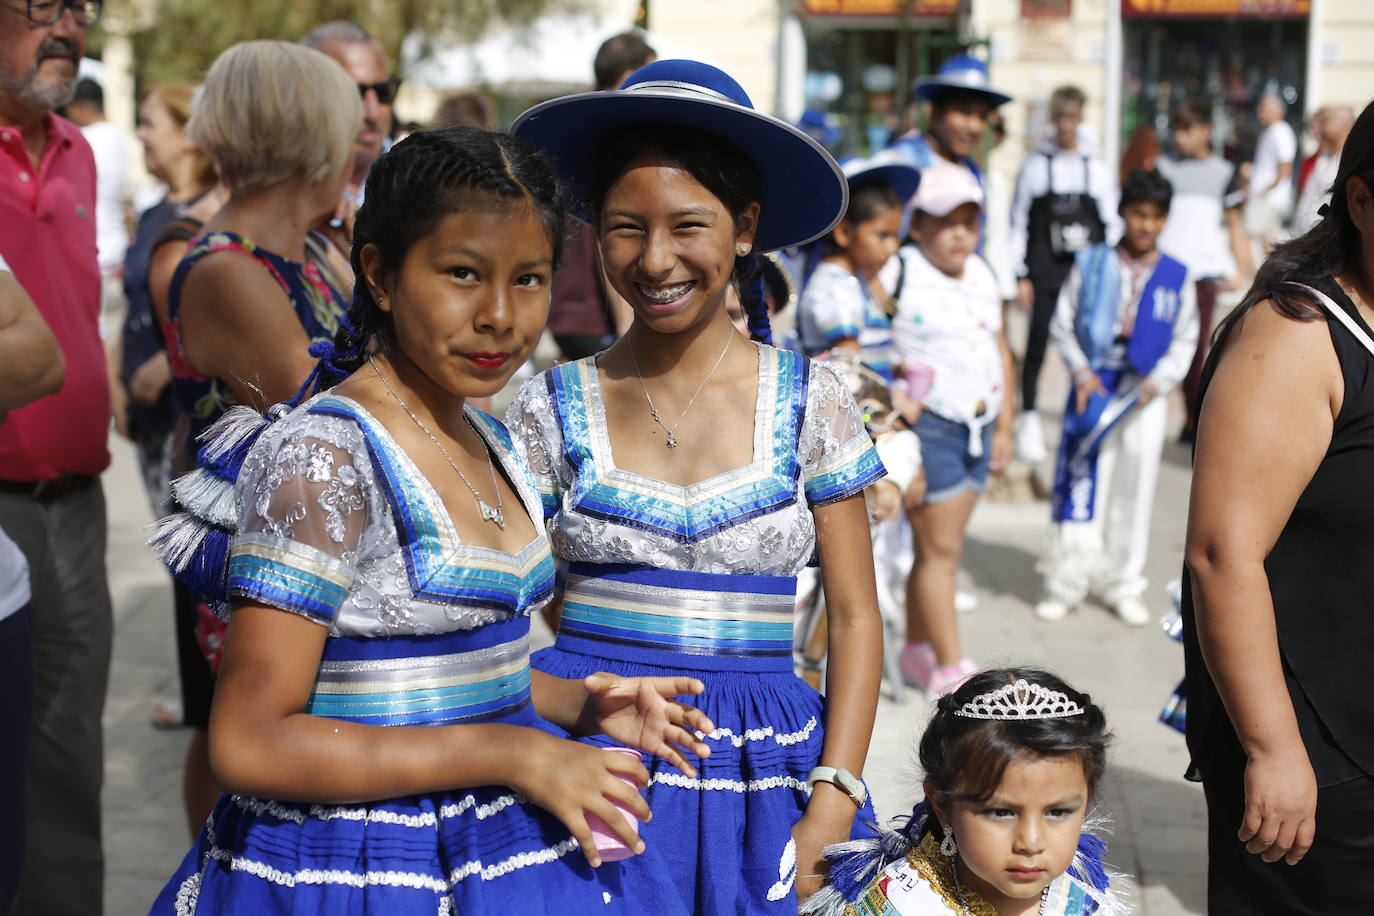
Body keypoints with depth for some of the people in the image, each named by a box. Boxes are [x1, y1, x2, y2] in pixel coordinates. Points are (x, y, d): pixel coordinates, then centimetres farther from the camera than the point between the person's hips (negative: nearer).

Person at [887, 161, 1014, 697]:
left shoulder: (982, 277, 12)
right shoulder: (899, 276, -12)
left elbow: (1000, 352, 20)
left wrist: (1003, 427, 18)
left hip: (977, 426, 7)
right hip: (926, 425, -7)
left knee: (942, 547, 12)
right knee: (940, 549, -3)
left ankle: (917, 652, 24)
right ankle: (949, 667, 4)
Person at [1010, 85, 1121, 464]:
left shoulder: (1098, 169, 9)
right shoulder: (1035, 166, 5)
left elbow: (1112, 224, 11)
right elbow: (1018, 222, 4)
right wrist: (1020, 275, -1)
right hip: (1044, 274, -1)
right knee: (1037, 344, -1)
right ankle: (1029, 420, 10)